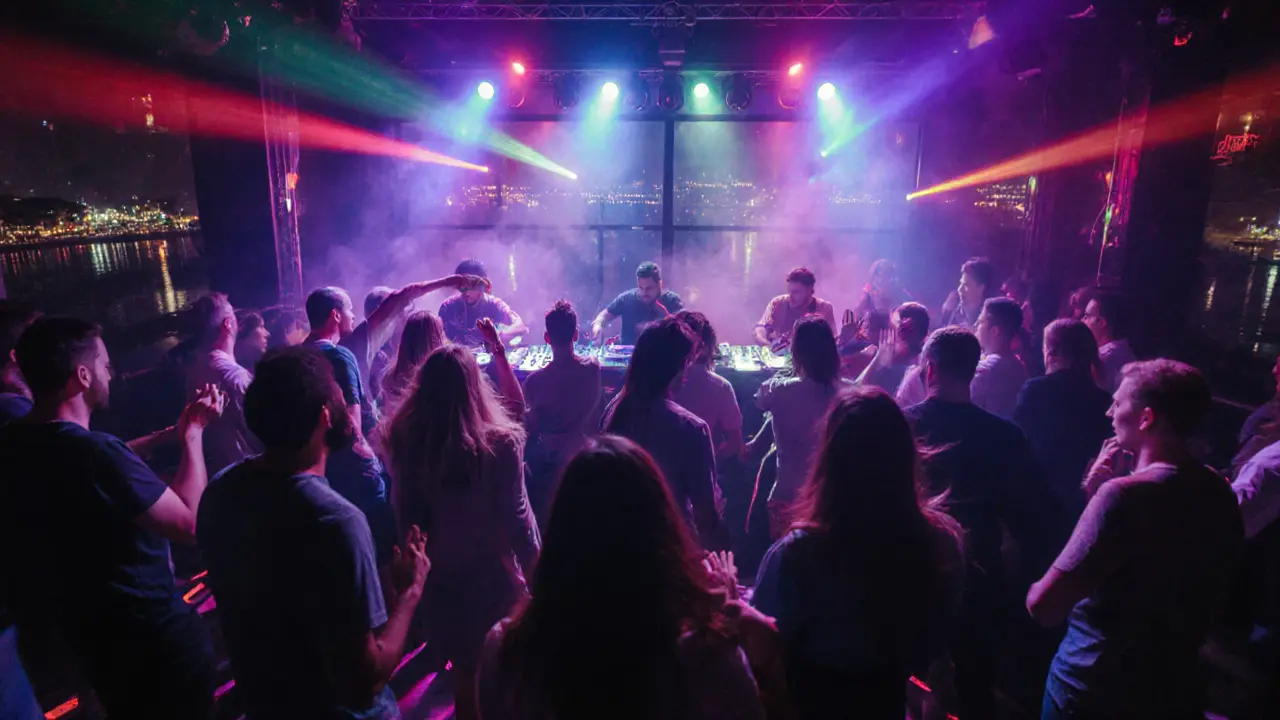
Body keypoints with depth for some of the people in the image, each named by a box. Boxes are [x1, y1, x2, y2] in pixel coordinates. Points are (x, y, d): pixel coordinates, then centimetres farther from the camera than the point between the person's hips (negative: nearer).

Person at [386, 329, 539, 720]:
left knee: (465, 673, 24)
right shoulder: (499, 443, -22)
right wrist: (534, 571, -4)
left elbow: (404, 513, -3)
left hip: (438, 579, 3)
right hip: (492, 578, -3)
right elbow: (516, 517, -17)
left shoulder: (406, 440, -11)